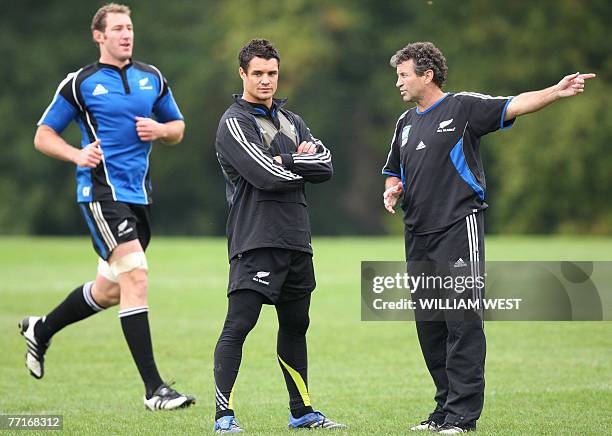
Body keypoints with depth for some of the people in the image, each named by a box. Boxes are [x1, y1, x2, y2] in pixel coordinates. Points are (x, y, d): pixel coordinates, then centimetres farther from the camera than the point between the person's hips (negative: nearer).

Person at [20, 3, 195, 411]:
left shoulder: (152, 78, 11)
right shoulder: (80, 83, -2)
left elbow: (178, 128, 20)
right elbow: (43, 135, 3)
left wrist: (159, 129, -3)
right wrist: (77, 155, -15)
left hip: (139, 194, 7)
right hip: (102, 191, -7)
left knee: (109, 290, 15)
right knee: (136, 275, -19)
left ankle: (41, 330, 41)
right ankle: (154, 388, -20)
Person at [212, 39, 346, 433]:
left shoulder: (291, 121, 18)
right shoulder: (234, 123, -5)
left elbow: (325, 163, 4)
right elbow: (266, 175, -18)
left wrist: (283, 161, -11)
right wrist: (304, 164, -2)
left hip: (296, 239, 8)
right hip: (255, 240, -8)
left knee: (295, 326, 15)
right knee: (238, 326, -14)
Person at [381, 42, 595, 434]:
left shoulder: (463, 107, -2)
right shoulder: (405, 123, 19)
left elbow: (515, 106, -14)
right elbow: (394, 173, 30)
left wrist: (557, 91, -31)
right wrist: (392, 190, 6)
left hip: (459, 229, -7)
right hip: (418, 236, 7)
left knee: (463, 322, -10)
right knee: (429, 325, 8)